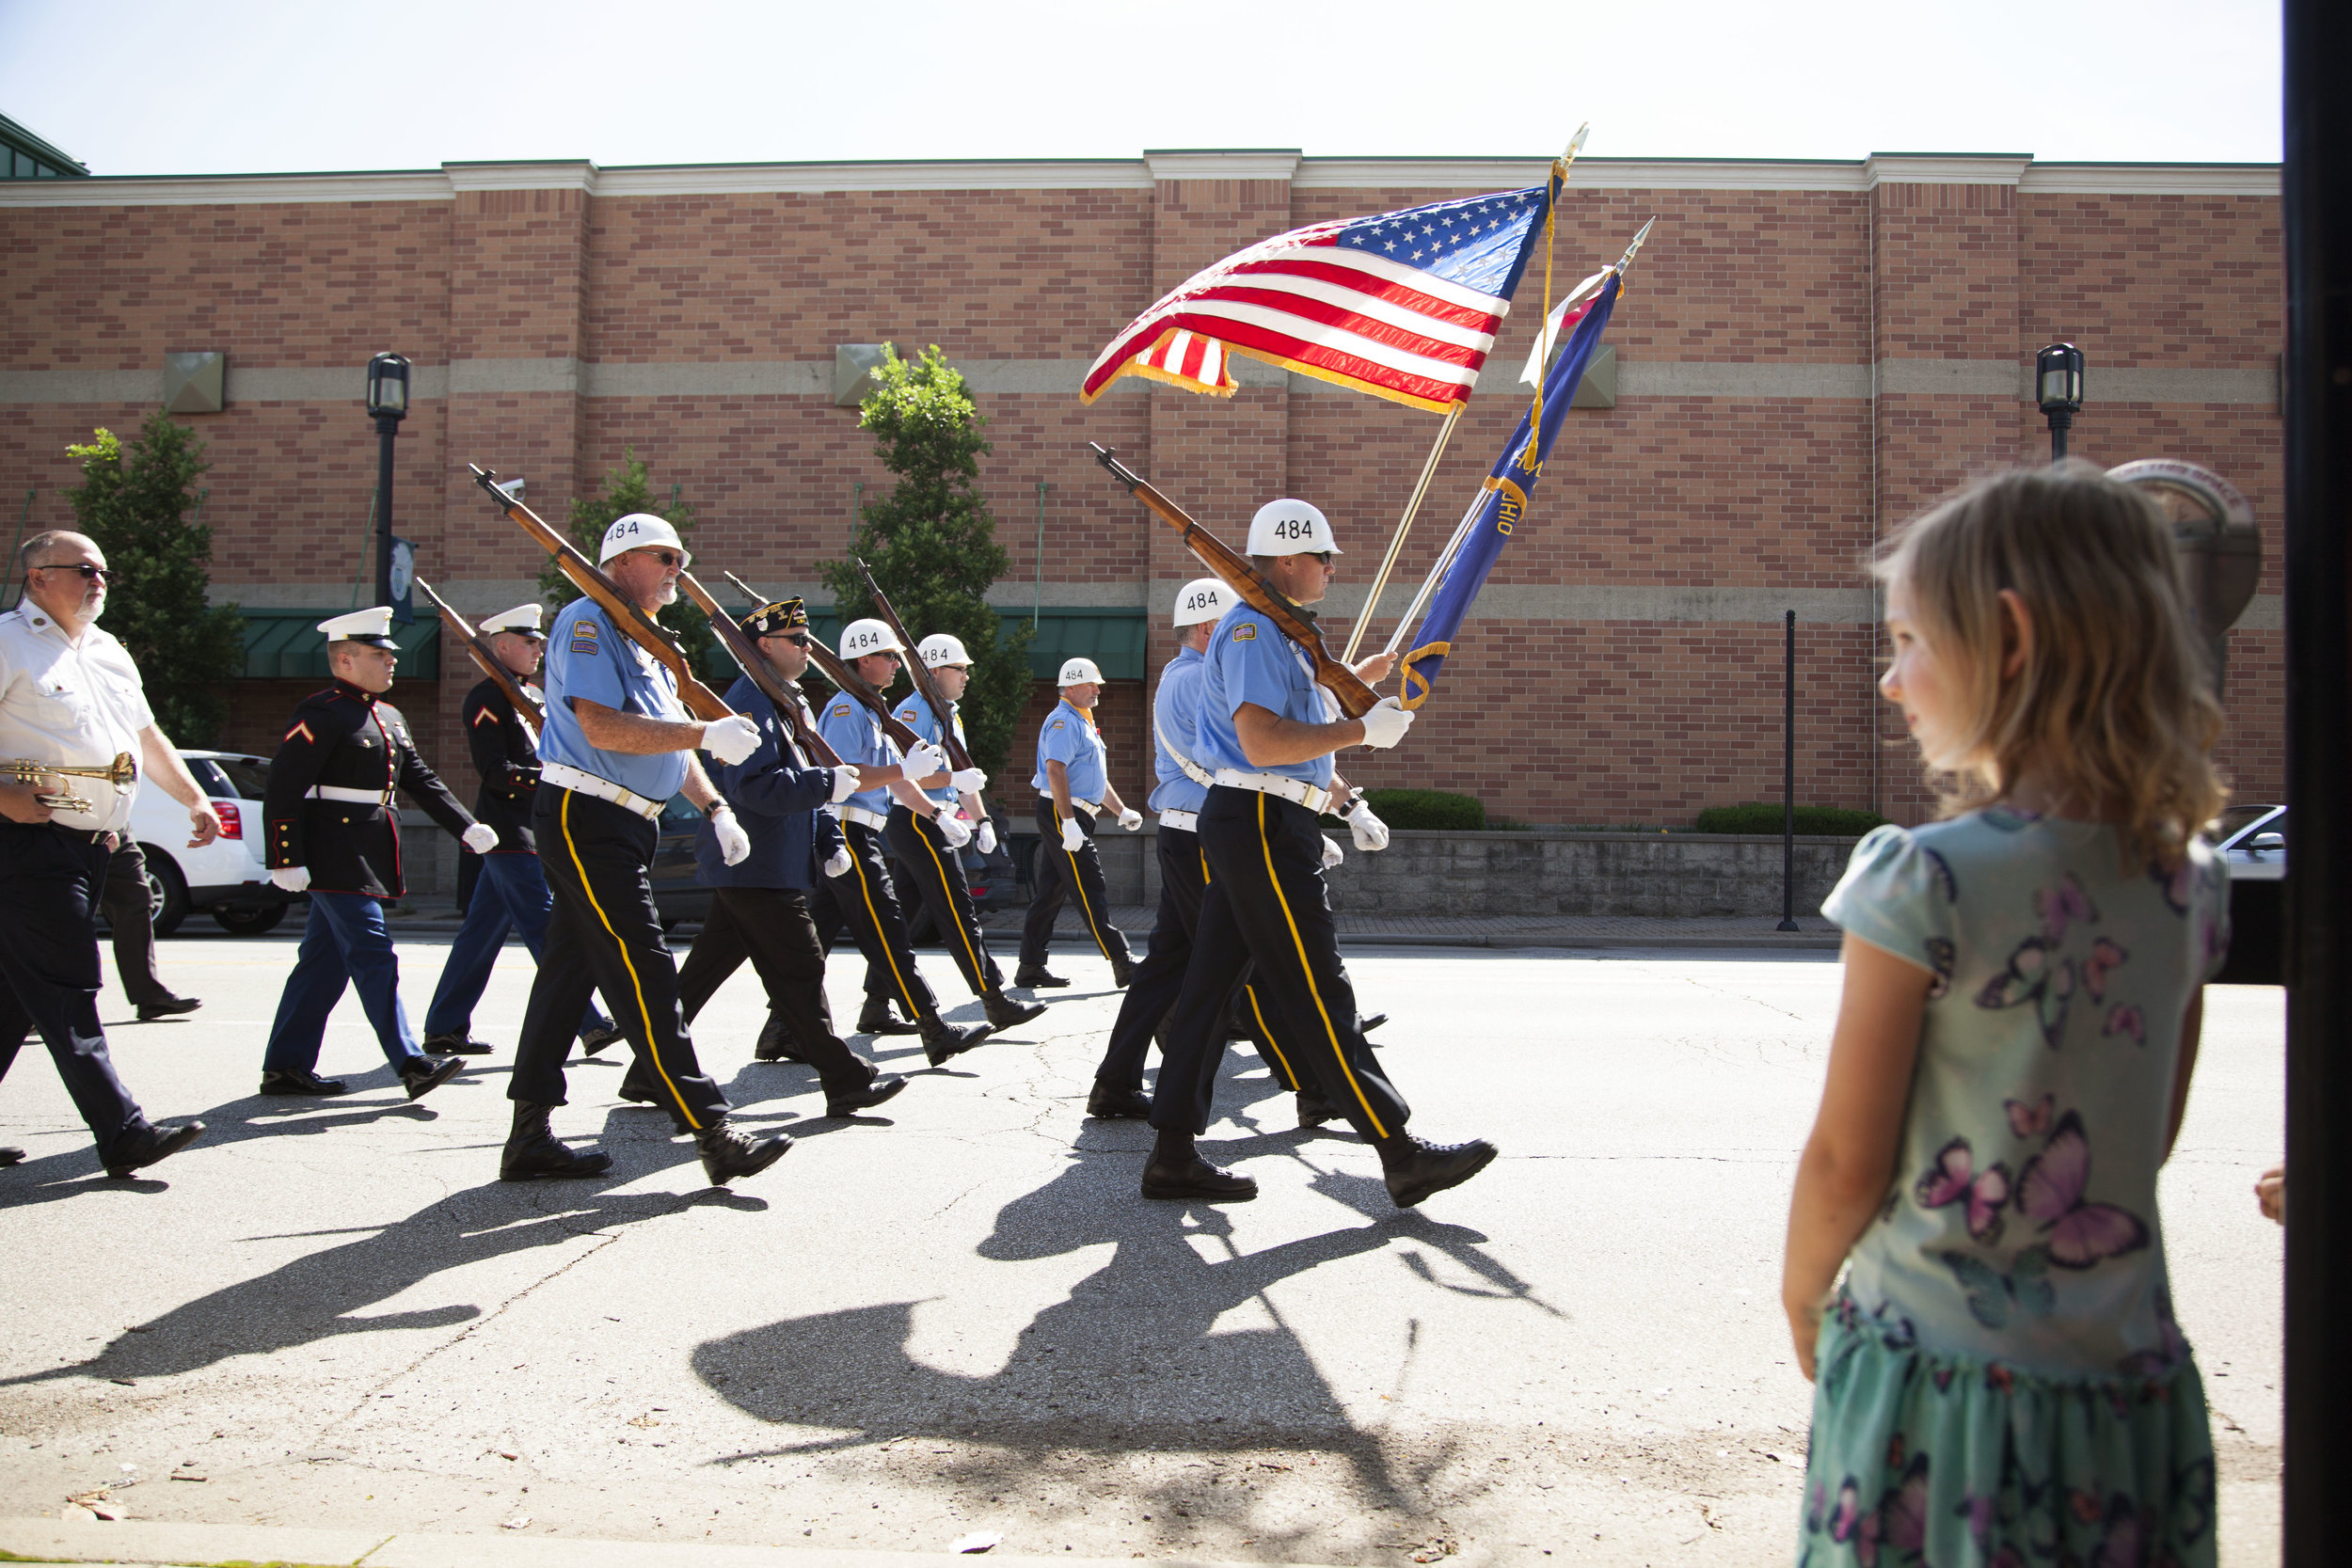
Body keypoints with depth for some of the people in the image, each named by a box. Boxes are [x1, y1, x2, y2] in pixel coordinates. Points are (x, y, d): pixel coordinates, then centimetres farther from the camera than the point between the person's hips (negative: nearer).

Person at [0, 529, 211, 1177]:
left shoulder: (109, 651, 21)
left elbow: (146, 734, 29)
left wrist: (194, 799, 23)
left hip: (93, 848, 8)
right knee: (67, 989, -7)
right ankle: (124, 1134, -8)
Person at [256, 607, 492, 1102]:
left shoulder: (389, 717, 16)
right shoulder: (321, 714, -11)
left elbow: (421, 779, 18)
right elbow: (282, 790, -15)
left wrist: (467, 827, 9)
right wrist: (287, 860, -19)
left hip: (369, 857, 9)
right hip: (335, 857, -9)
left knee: (325, 962, 12)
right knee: (374, 958, -9)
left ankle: (285, 1066, 19)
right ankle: (411, 1064, -8)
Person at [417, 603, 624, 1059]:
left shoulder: (532, 696, 19)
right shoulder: (486, 700, -9)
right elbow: (495, 771, -17)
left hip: (531, 831, 9)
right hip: (510, 836, -9)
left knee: (481, 933, 12)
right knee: (548, 932, -8)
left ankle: (444, 1029, 18)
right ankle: (591, 1025, -7)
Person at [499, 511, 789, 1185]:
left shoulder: (646, 644, 21)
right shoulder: (588, 623, -9)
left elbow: (669, 740, 22)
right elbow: (603, 727, -22)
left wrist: (716, 808, 9)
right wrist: (707, 735, -20)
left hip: (622, 827, 10)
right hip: (585, 819, -10)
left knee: (569, 972, 11)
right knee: (644, 974, -11)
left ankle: (531, 1137, 18)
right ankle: (713, 1135, -11)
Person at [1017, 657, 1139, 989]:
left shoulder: (1082, 722, 22)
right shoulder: (1063, 721, -11)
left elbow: (1095, 777, 29)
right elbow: (1056, 770, -22)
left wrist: (1121, 811, 23)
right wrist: (1069, 822, -27)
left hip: (1074, 816, 10)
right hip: (1061, 813, -10)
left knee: (1051, 891, 9)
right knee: (1090, 890, -9)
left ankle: (1031, 967, 12)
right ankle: (1123, 964, -8)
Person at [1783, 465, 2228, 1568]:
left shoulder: (1925, 879, -20)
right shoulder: (2188, 885, 0)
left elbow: (1845, 1160, -14)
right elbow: (2151, 1138, 10)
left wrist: (1803, 1296, 4)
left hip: (1946, 1384, -5)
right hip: (2133, 1389, 6)